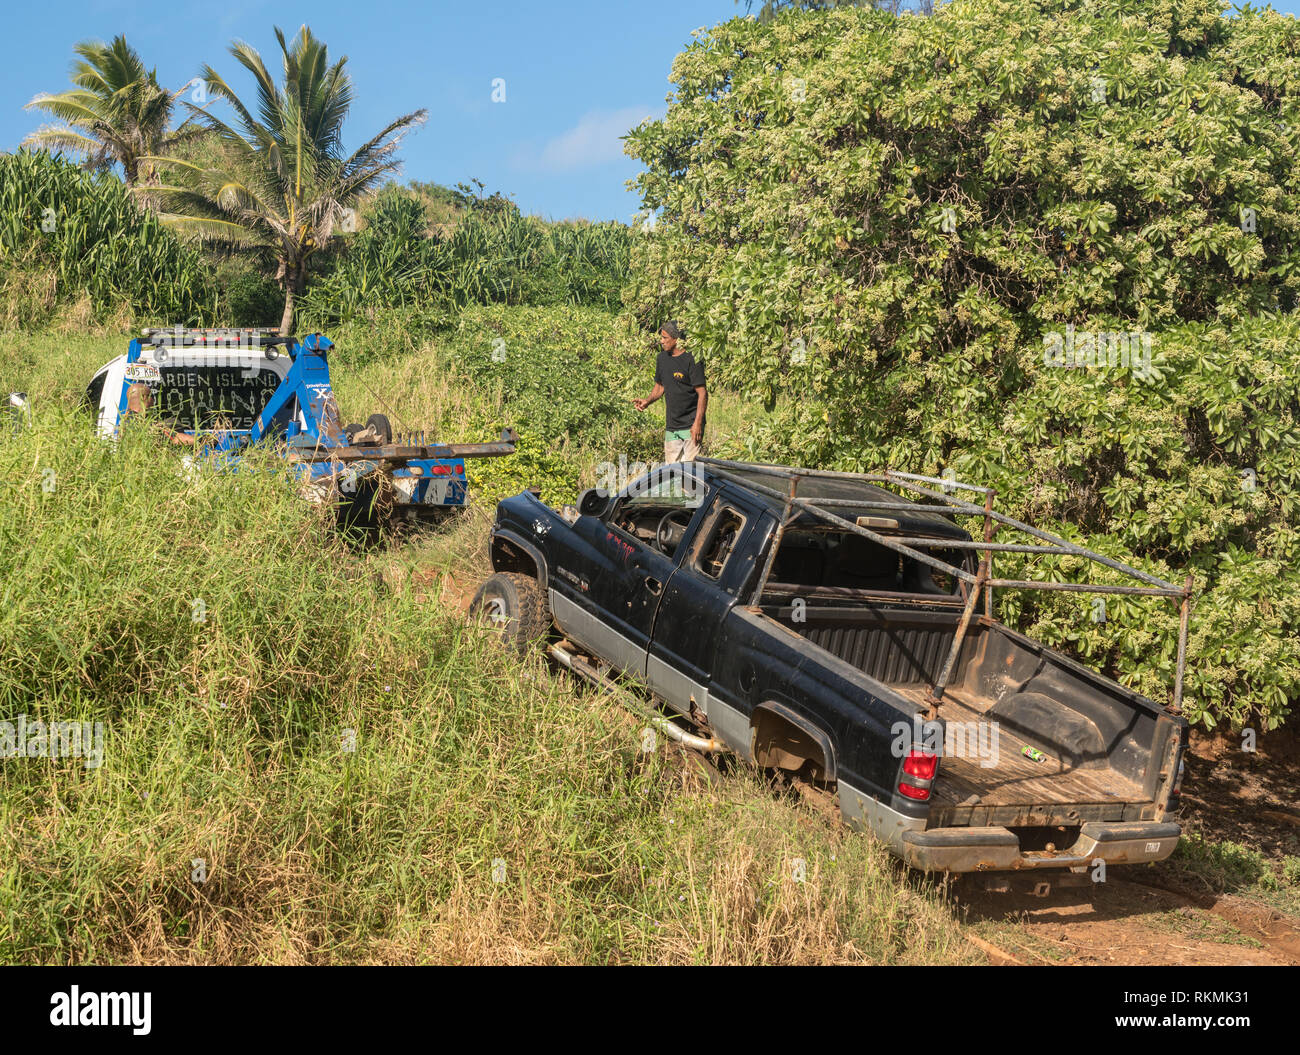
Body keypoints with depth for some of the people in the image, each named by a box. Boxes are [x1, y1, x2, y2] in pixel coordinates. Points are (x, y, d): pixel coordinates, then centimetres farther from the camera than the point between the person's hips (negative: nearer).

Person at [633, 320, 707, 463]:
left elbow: (702, 393, -14)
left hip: (690, 426, -7)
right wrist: (648, 401, 2)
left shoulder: (691, 359, -12)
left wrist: (698, 423, -20)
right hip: (671, 427, 7)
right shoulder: (662, 358, 10)